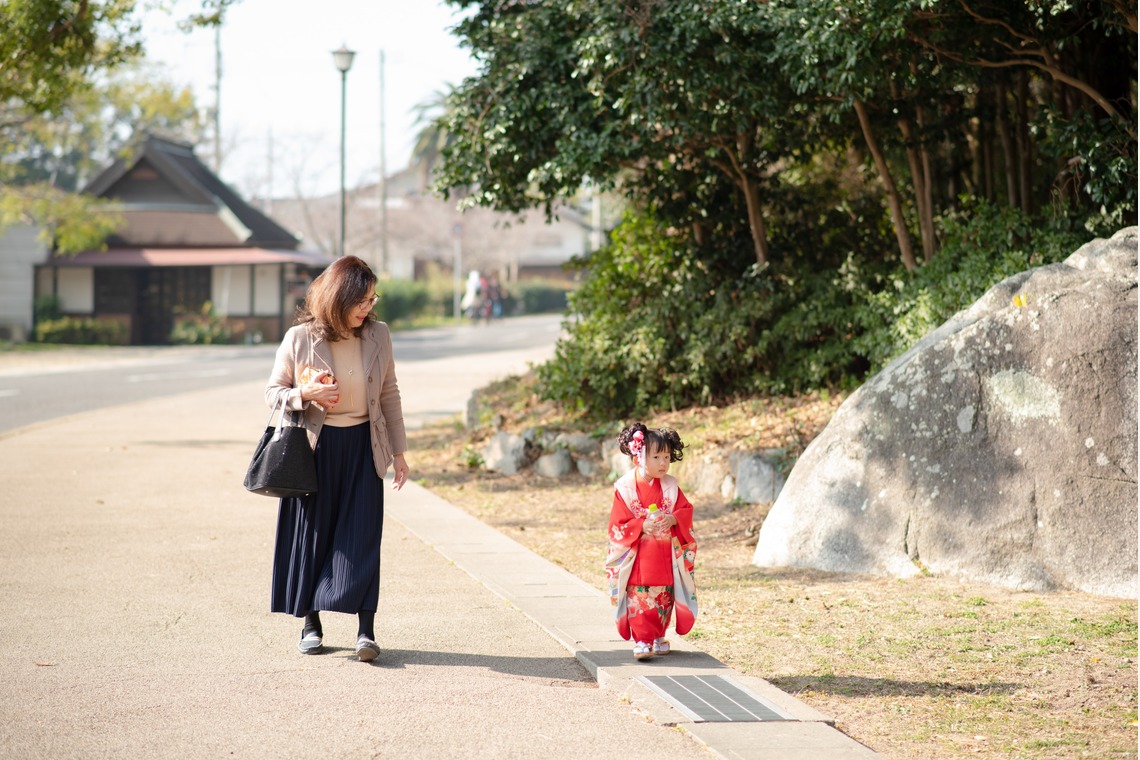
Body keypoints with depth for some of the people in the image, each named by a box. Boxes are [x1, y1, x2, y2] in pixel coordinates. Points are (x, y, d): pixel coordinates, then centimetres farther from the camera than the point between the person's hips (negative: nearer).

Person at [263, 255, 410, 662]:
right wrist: (305, 393, -20)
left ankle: (366, 629, -5)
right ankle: (311, 624, 19)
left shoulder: (378, 336, -1)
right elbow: (273, 391, 1)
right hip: (315, 446, -1)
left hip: (363, 447, 1)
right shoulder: (300, 339, -8)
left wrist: (399, 450, 9)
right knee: (312, 533, 6)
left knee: (361, 535, -5)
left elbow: (389, 394, 8)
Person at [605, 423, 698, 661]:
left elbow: (686, 510, 4)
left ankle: (658, 637, 24)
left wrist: (673, 519, -17)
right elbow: (618, 524, -7)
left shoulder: (670, 486, 2)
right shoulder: (625, 489, -8)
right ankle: (642, 641, -8)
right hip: (638, 557, -4)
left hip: (666, 557, 4)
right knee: (639, 598, -9)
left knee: (664, 597, 10)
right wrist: (642, 526, -22)